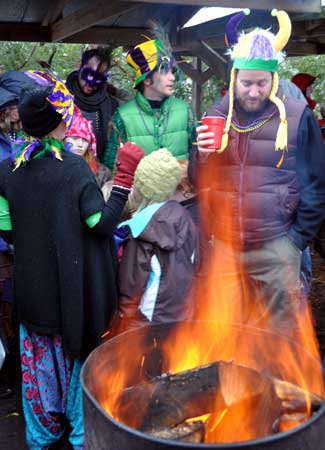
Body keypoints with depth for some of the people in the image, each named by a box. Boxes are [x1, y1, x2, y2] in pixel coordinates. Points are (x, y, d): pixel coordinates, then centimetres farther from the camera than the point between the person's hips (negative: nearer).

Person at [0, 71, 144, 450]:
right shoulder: (73, 167, -17)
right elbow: (103, 224, -17)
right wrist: (125, 176, -14)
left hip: (31, 286, 4)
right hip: (72, 288, -4)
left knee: (38, 358, 18)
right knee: (77, 354, 14)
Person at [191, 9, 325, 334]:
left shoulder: (297, 117, -3)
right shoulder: (217, 117, 6)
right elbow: (198, 182, 9)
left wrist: (299, 237, -1)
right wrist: (203, 156, -11)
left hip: (275, 246, -3)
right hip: (222, 246, 3)